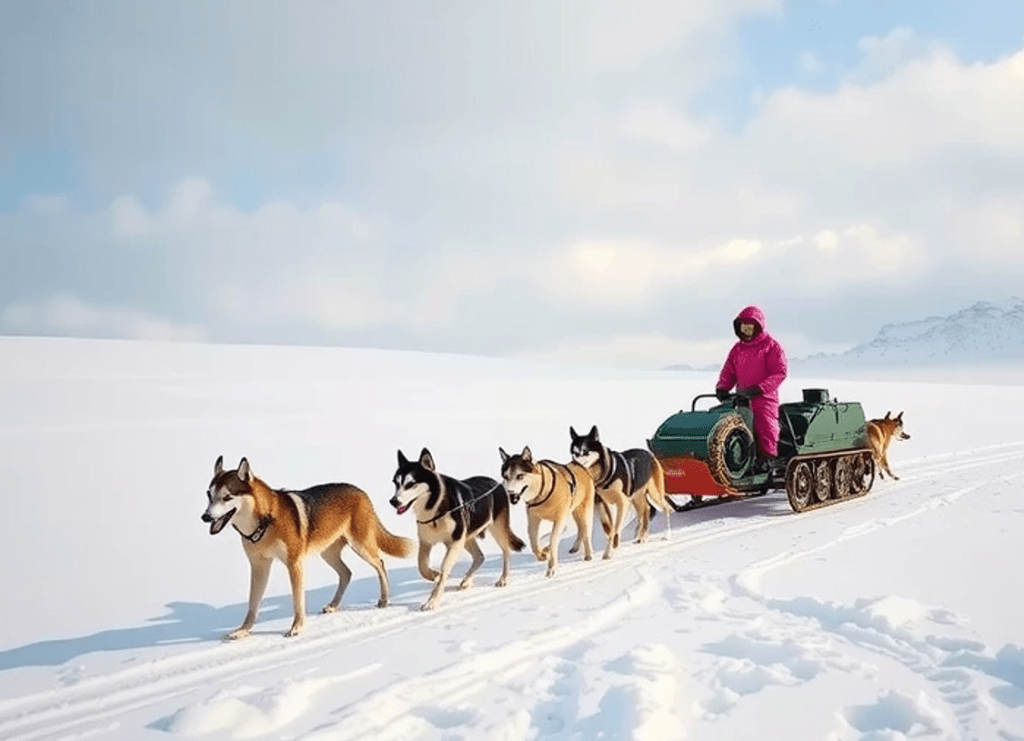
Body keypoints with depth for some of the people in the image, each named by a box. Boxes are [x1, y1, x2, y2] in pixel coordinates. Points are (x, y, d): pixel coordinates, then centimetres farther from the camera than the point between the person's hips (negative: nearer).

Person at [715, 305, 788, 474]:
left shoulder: (771, 346, 0)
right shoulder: (738, 349, 17)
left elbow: (780, 371, -7)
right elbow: (728, 371, 19)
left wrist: (759, 388, -17)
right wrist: (722, 388, -2)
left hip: (764, 398, -5)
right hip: (741, 398, 5)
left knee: (765, 426, -12)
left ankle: (767, 458, -2)